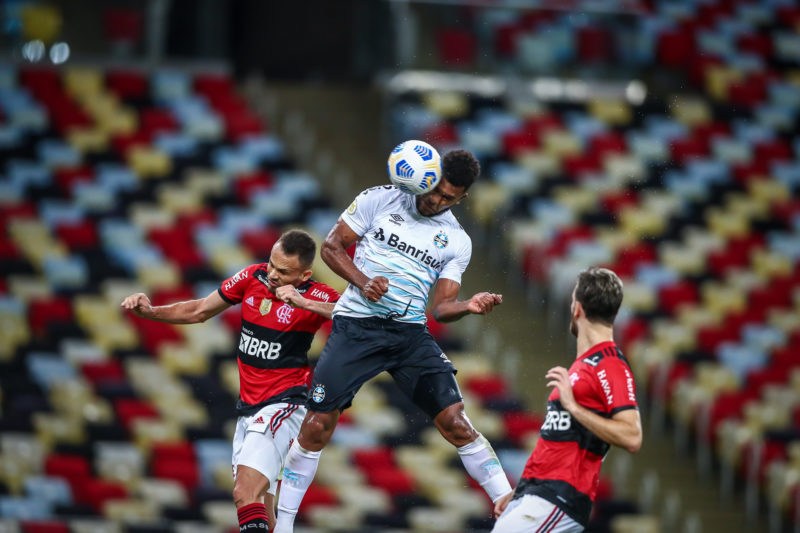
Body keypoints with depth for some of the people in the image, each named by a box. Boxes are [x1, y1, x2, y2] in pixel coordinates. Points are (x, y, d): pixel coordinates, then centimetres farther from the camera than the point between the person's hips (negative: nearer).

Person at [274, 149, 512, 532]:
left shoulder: (457, 241, 9)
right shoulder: (380, 200, 3)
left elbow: (440, 307, 7)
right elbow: (331, 246, 5)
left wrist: (469, 307, -15)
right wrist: (363, 282, -12)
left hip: (410, 332, 2)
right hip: (356, 326, -2)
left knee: (454, 421, -10)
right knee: (318, 425, -7)